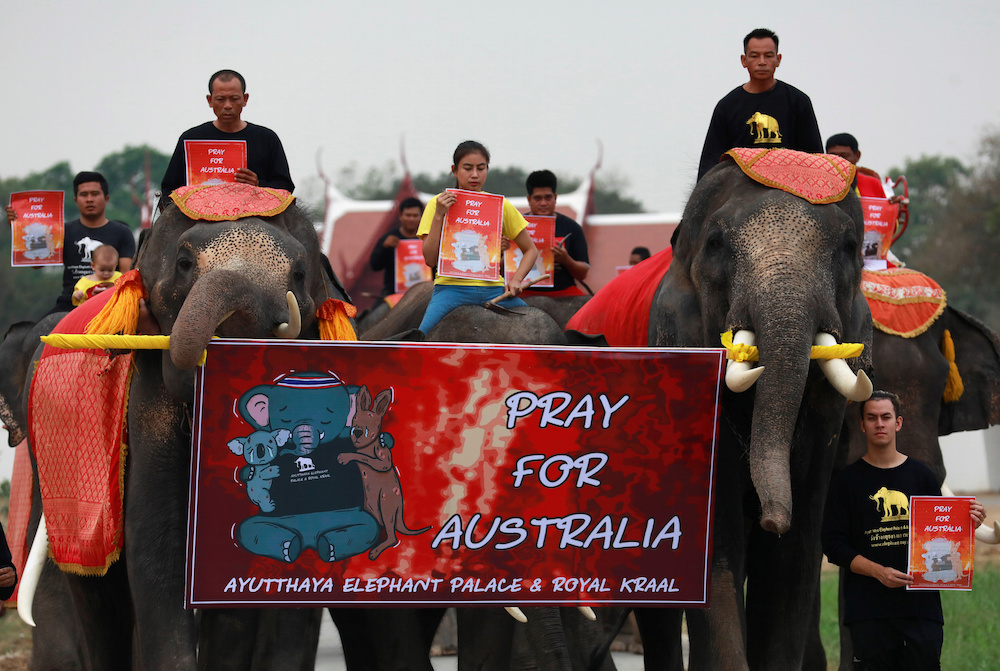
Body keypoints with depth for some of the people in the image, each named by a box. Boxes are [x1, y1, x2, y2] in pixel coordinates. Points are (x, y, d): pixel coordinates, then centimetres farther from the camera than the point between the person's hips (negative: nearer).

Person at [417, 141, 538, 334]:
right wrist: (439, 215, -11)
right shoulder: (438, 205, 5)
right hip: (452, 287, -3)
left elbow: (530, 250, 18)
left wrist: (516, 280, 0)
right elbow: (430, 260, -3)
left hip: (493, 289, 3)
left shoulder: (501, 205, 11)